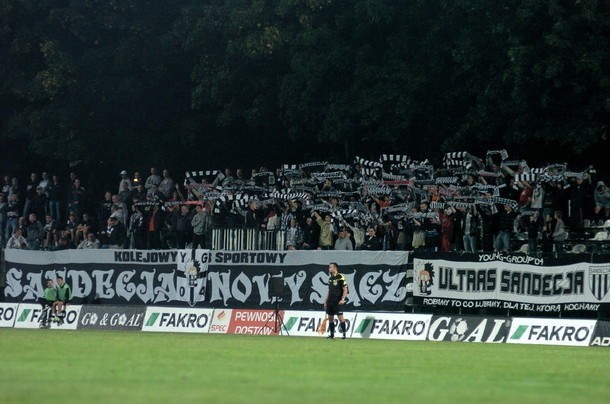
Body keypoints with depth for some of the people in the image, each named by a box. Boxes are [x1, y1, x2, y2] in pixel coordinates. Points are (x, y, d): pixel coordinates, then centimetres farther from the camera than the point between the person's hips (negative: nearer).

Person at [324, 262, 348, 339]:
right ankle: (332, 334, 13)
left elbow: (345, 289, -10)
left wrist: (342, 299, -20)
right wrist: (326, 301, 19)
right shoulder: (330, 278, 16)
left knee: (340, 317, -10)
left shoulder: (341, 277, -7)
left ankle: (344, 334, -7)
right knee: (330, 318, 7)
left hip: (338, 302, -8)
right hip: (330, 301, 8)